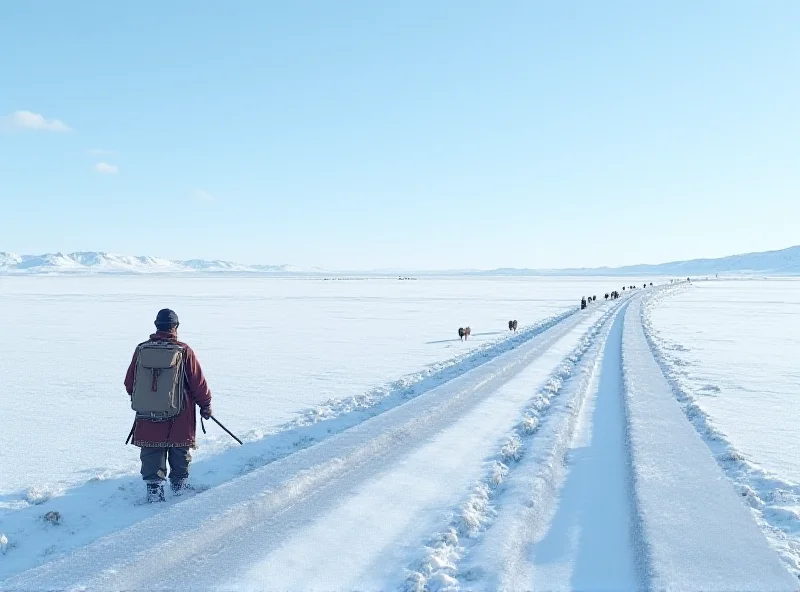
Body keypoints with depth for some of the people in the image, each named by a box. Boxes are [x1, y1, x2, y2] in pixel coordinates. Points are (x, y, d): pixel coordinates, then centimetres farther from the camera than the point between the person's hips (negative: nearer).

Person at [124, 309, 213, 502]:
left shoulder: (141, 349, -4)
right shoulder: (184, 351, -12)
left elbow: (129, 382, 7)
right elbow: (198, 382, -7)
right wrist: (206, 405, 8)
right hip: (179, 416, -2)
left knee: (152, 453, 12)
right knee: (180, 451, 16)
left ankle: (154, 488, 9)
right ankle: (179, 484, 27)